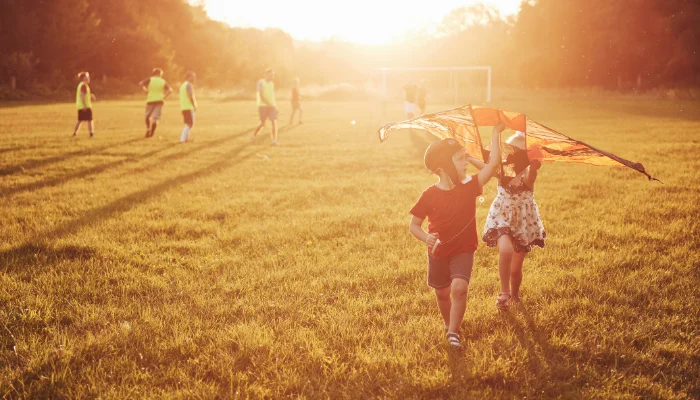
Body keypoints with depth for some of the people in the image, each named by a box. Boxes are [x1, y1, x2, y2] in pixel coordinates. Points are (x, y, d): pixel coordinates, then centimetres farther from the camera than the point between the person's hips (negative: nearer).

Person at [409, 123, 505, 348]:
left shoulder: (469, 187, -10)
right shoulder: (429, 196, -14)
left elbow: (493, 163, -17)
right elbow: (414, 225, -6)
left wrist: (496, 134, -17)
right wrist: (426, 237, -27)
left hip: (463, 251, 0)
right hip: (438, 252, 0)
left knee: (459, 288, -21)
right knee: (442, 293, 13)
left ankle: (453, 332, -8)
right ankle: (448, 324, 41)